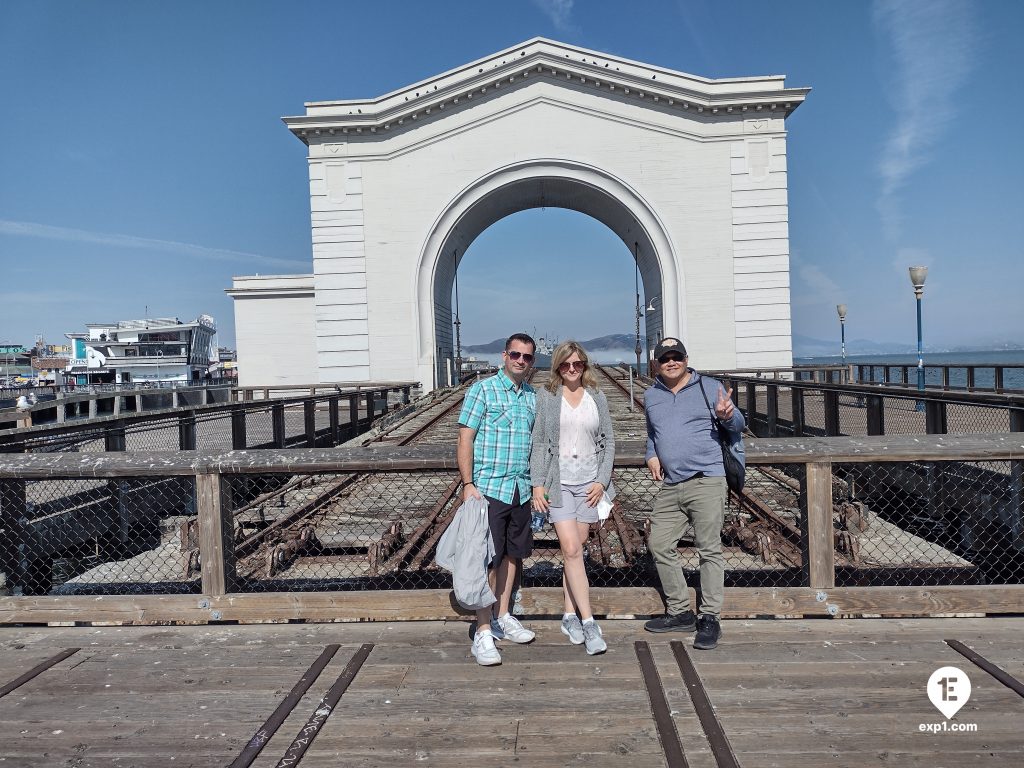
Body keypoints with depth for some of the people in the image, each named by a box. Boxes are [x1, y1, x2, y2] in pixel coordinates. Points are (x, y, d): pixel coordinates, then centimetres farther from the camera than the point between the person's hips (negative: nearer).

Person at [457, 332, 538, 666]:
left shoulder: (533, 396, 11)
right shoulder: (482, 389, -6)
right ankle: (483, 632, 2)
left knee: (512, 554, 14)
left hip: (521, 489, 6)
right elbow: (465, 439, -8)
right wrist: (468, 484, -15)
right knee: (488, 560, -4)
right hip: (489, 488, -6)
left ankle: (503, 617, 29)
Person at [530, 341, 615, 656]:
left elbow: (608, 442, 9)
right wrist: (537, 483, -5)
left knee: (575, 548, 5)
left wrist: (601, 481, -1)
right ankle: (588, 622, -7)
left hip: (589, 480, 2)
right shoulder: (546, 397, 2)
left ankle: (570, 615, 18)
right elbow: (538, 443, 2)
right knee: (571, 548, -11)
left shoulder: (597, 398, 8)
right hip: (558, 479, -2)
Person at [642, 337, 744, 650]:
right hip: (669, 486, 6)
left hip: (706, 481, -5)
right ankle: (680, 612, 21)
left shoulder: (710, 388, 2)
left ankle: (710, 618, 4)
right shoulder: (651, 396, 16)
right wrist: (651, 455, 11)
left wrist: (727, 415, -18)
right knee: (659, 545, 7)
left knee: (709, 550, -5)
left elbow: (738, 425, 5)